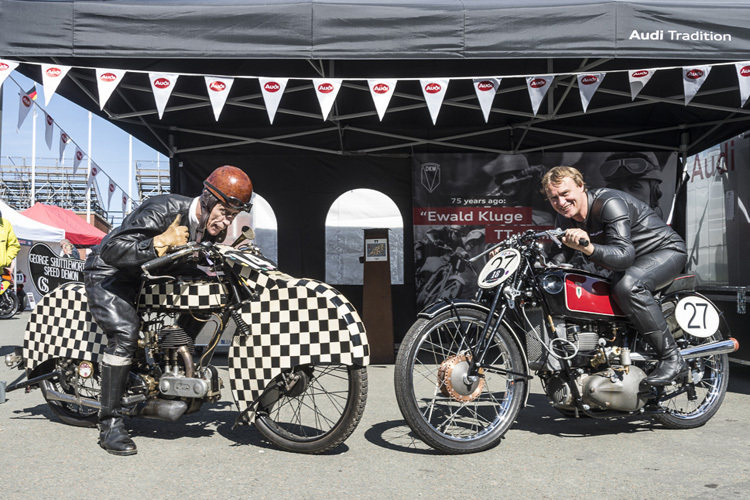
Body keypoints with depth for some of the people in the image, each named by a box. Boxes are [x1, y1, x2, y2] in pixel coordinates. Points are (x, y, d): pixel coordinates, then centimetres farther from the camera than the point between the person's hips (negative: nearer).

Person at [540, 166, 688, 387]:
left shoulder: (609, 203, -28)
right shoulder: (565, 219, -3)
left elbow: (625, 255, -38)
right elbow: (561, 257, 3)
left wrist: (589, 248, -55)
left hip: (666, 250, -8)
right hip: (631, 264, 8)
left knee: (627, 285, -35)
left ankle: (673, 359, -24)